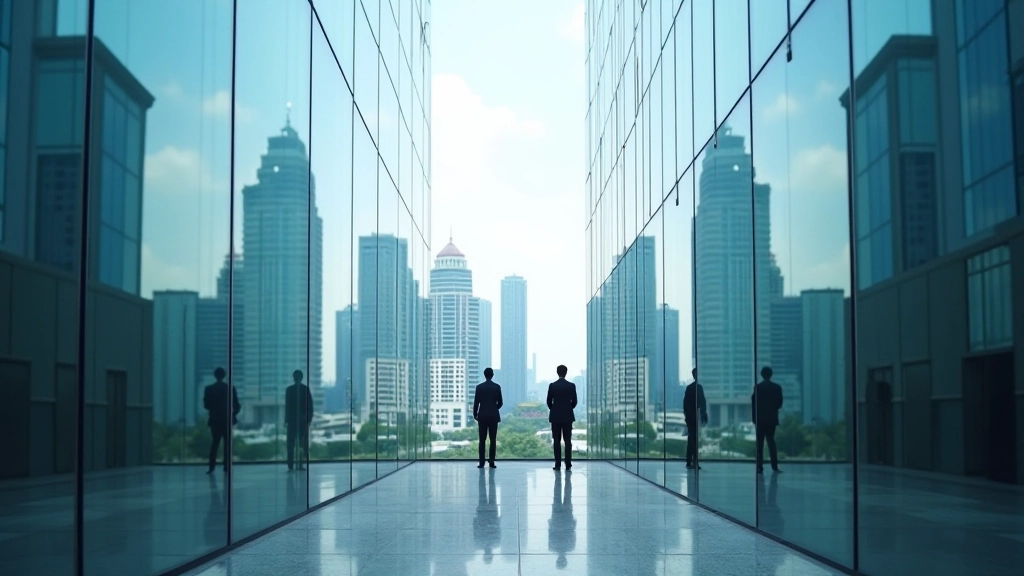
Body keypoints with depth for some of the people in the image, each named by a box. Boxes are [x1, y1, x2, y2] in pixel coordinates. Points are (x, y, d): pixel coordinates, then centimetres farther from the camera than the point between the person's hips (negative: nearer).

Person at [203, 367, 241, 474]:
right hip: (227, 420, -1)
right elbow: (236, 404, -5)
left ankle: (212, 467, -5)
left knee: (215, 443, 6)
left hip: (215, 420, 1)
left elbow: (206, 405, -1)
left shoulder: (209, 389, -5)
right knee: (227, 443, 7)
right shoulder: (230, 388, -7)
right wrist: (234, 412, 15)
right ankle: (226, 467, 4)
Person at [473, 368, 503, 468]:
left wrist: (475, 415, 9)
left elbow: (476, 402, -3)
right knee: (493, 440, 3)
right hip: (493, 416, 0)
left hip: (482, 416, 0)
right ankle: (492, 462, -1)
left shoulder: (479, 387, -4)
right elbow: (500, 403, 2)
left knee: (482, 440, 2)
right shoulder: (497, 387, -2)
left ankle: (481, 463, -1)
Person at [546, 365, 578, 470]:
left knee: (556, 441, 2)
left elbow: (549, 402, -2)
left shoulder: (552, 386, -4)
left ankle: (558, 464, -1)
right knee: (568, 441, 3)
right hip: (568, 416, 1)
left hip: (555, 416, 0)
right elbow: (574, 402, 1)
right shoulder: (571, 386, -3)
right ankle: (568, 465, 0)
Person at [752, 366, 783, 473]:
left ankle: (760, 467, -3)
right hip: (772, 419, 2)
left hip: (760, 419, -2)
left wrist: (754, 418, 3)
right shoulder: (777, 387, -2)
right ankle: (774, 466, 1)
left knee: (760, 444, 2)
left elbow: (753, 403, -6)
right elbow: (780, 404, 2)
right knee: (771, 441, 10)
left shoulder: (757, 387, -7)